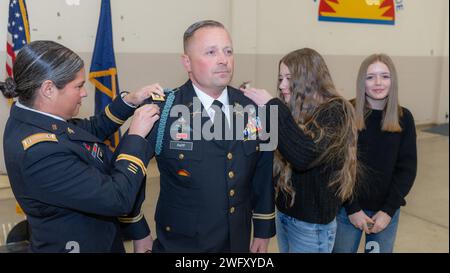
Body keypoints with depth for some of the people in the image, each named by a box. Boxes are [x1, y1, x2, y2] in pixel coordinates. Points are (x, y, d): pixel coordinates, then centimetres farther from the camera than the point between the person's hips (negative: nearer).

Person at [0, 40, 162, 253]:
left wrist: (130, 101, -3)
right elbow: (117, 199, -31)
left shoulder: (31, 120, -7)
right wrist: (136, 135, -23)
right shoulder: (39, 152, -33)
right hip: (82, 245, -8)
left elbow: (92, 129, 8)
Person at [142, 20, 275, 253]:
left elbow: (263, 174, 4)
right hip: (181, 243, -4)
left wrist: (263, 229, 7)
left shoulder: (252, 109, -4)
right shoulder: (162, 110, -16)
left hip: (239, 241, 4)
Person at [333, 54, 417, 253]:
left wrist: (389, 209, -8)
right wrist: (352, 208, -12)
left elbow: (407, 168, -1)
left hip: (386, 209, 2)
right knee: (342, 250, 10)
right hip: (347, 208, -2)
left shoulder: (404, 118, -2)